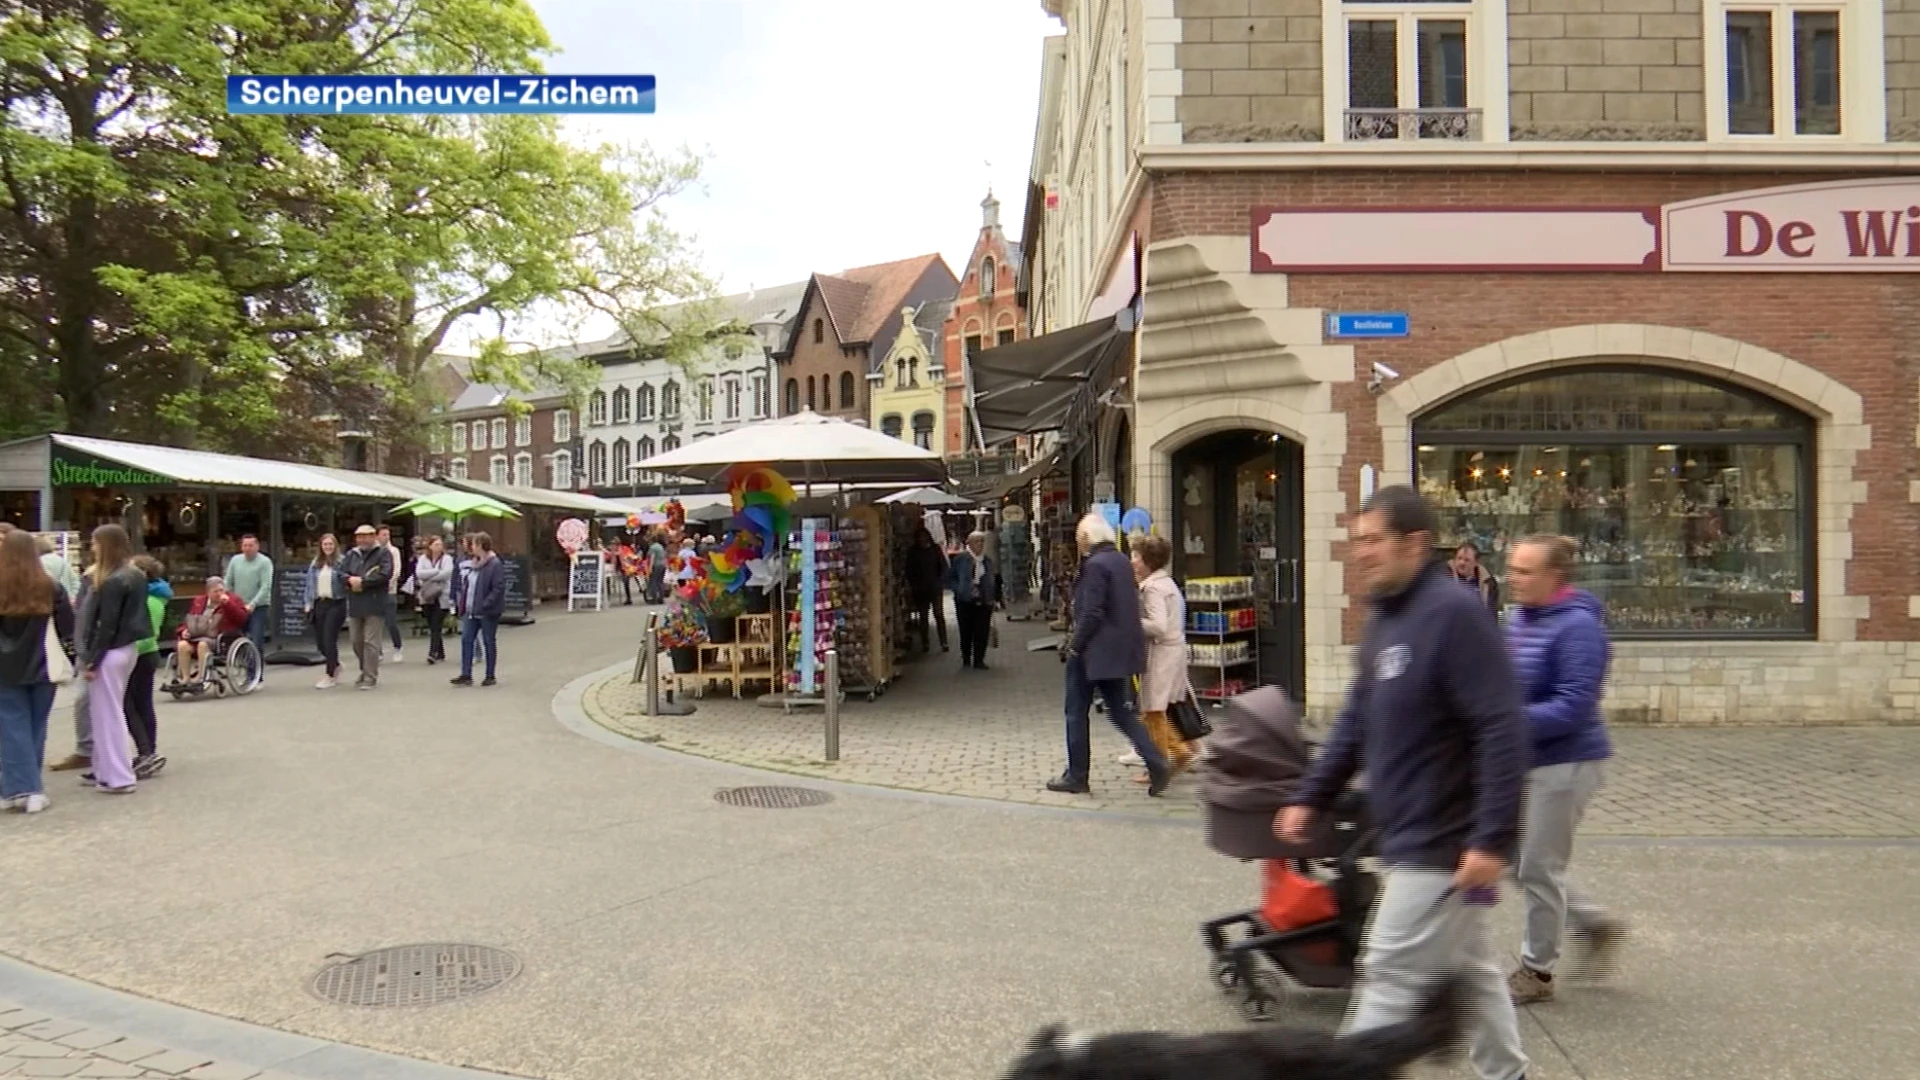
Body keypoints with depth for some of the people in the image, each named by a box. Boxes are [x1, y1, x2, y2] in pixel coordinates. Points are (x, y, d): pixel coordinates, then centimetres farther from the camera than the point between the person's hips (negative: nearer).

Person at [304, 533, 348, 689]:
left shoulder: (341, 562, -3)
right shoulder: (315, 564, 13)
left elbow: (347, 580, -7)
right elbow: (309, 584, 14)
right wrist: (308, 603, 9)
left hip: (335, 604, -5)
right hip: (319, 604, 5)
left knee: (329, 640, -8)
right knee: (320, 640, 7)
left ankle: (329, 676, 0)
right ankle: (336, 667, 30)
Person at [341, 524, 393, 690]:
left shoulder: (383, 552, -2)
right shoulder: (351, 555, 15)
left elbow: (385, 574, -14)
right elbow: (341, 573, 7)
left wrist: (362, 582, -14)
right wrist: (351, 580, -14)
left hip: (375, 603, -6)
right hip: (355, 604, 6)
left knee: (370, 641, -6)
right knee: (356, 640, 13)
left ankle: (370, 677, 1)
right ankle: (366, 670, 31)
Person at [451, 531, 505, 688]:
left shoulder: (495, 565, -14)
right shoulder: (475, 564, 12)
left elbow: (498, 589, -20)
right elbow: (469, 585, 19)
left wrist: (484, 605, -24)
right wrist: (463, 604, 11)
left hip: (487, 612, -8)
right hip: (471, 611, 8)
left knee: (488, 642, 3)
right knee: (466, 640, 3)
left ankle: (490, 676, 13)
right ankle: (466, 675, 6)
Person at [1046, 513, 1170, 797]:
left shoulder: (1095, 565, -17)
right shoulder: (1122, 561, 9)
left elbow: (1091, 613, -22)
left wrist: (1075, 646, -12)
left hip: (1093, 653, -8)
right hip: (1119, 651, 8)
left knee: (1076, 713, 5)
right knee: (1121, 712, 14)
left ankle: (1076, 777, 12)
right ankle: (1156, 764, 2)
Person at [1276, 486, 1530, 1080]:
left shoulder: (1453, 612, -19)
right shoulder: (1383, 619, 10)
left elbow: (1502, 731, -23)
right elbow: (1356, 721, 17)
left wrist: (1492, 839, -25)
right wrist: (1310, 798, 13)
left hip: (1441, 847, -9)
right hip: (1410, 841, 9)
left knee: (1390, 981, -1)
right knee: (1471, 970, 21)